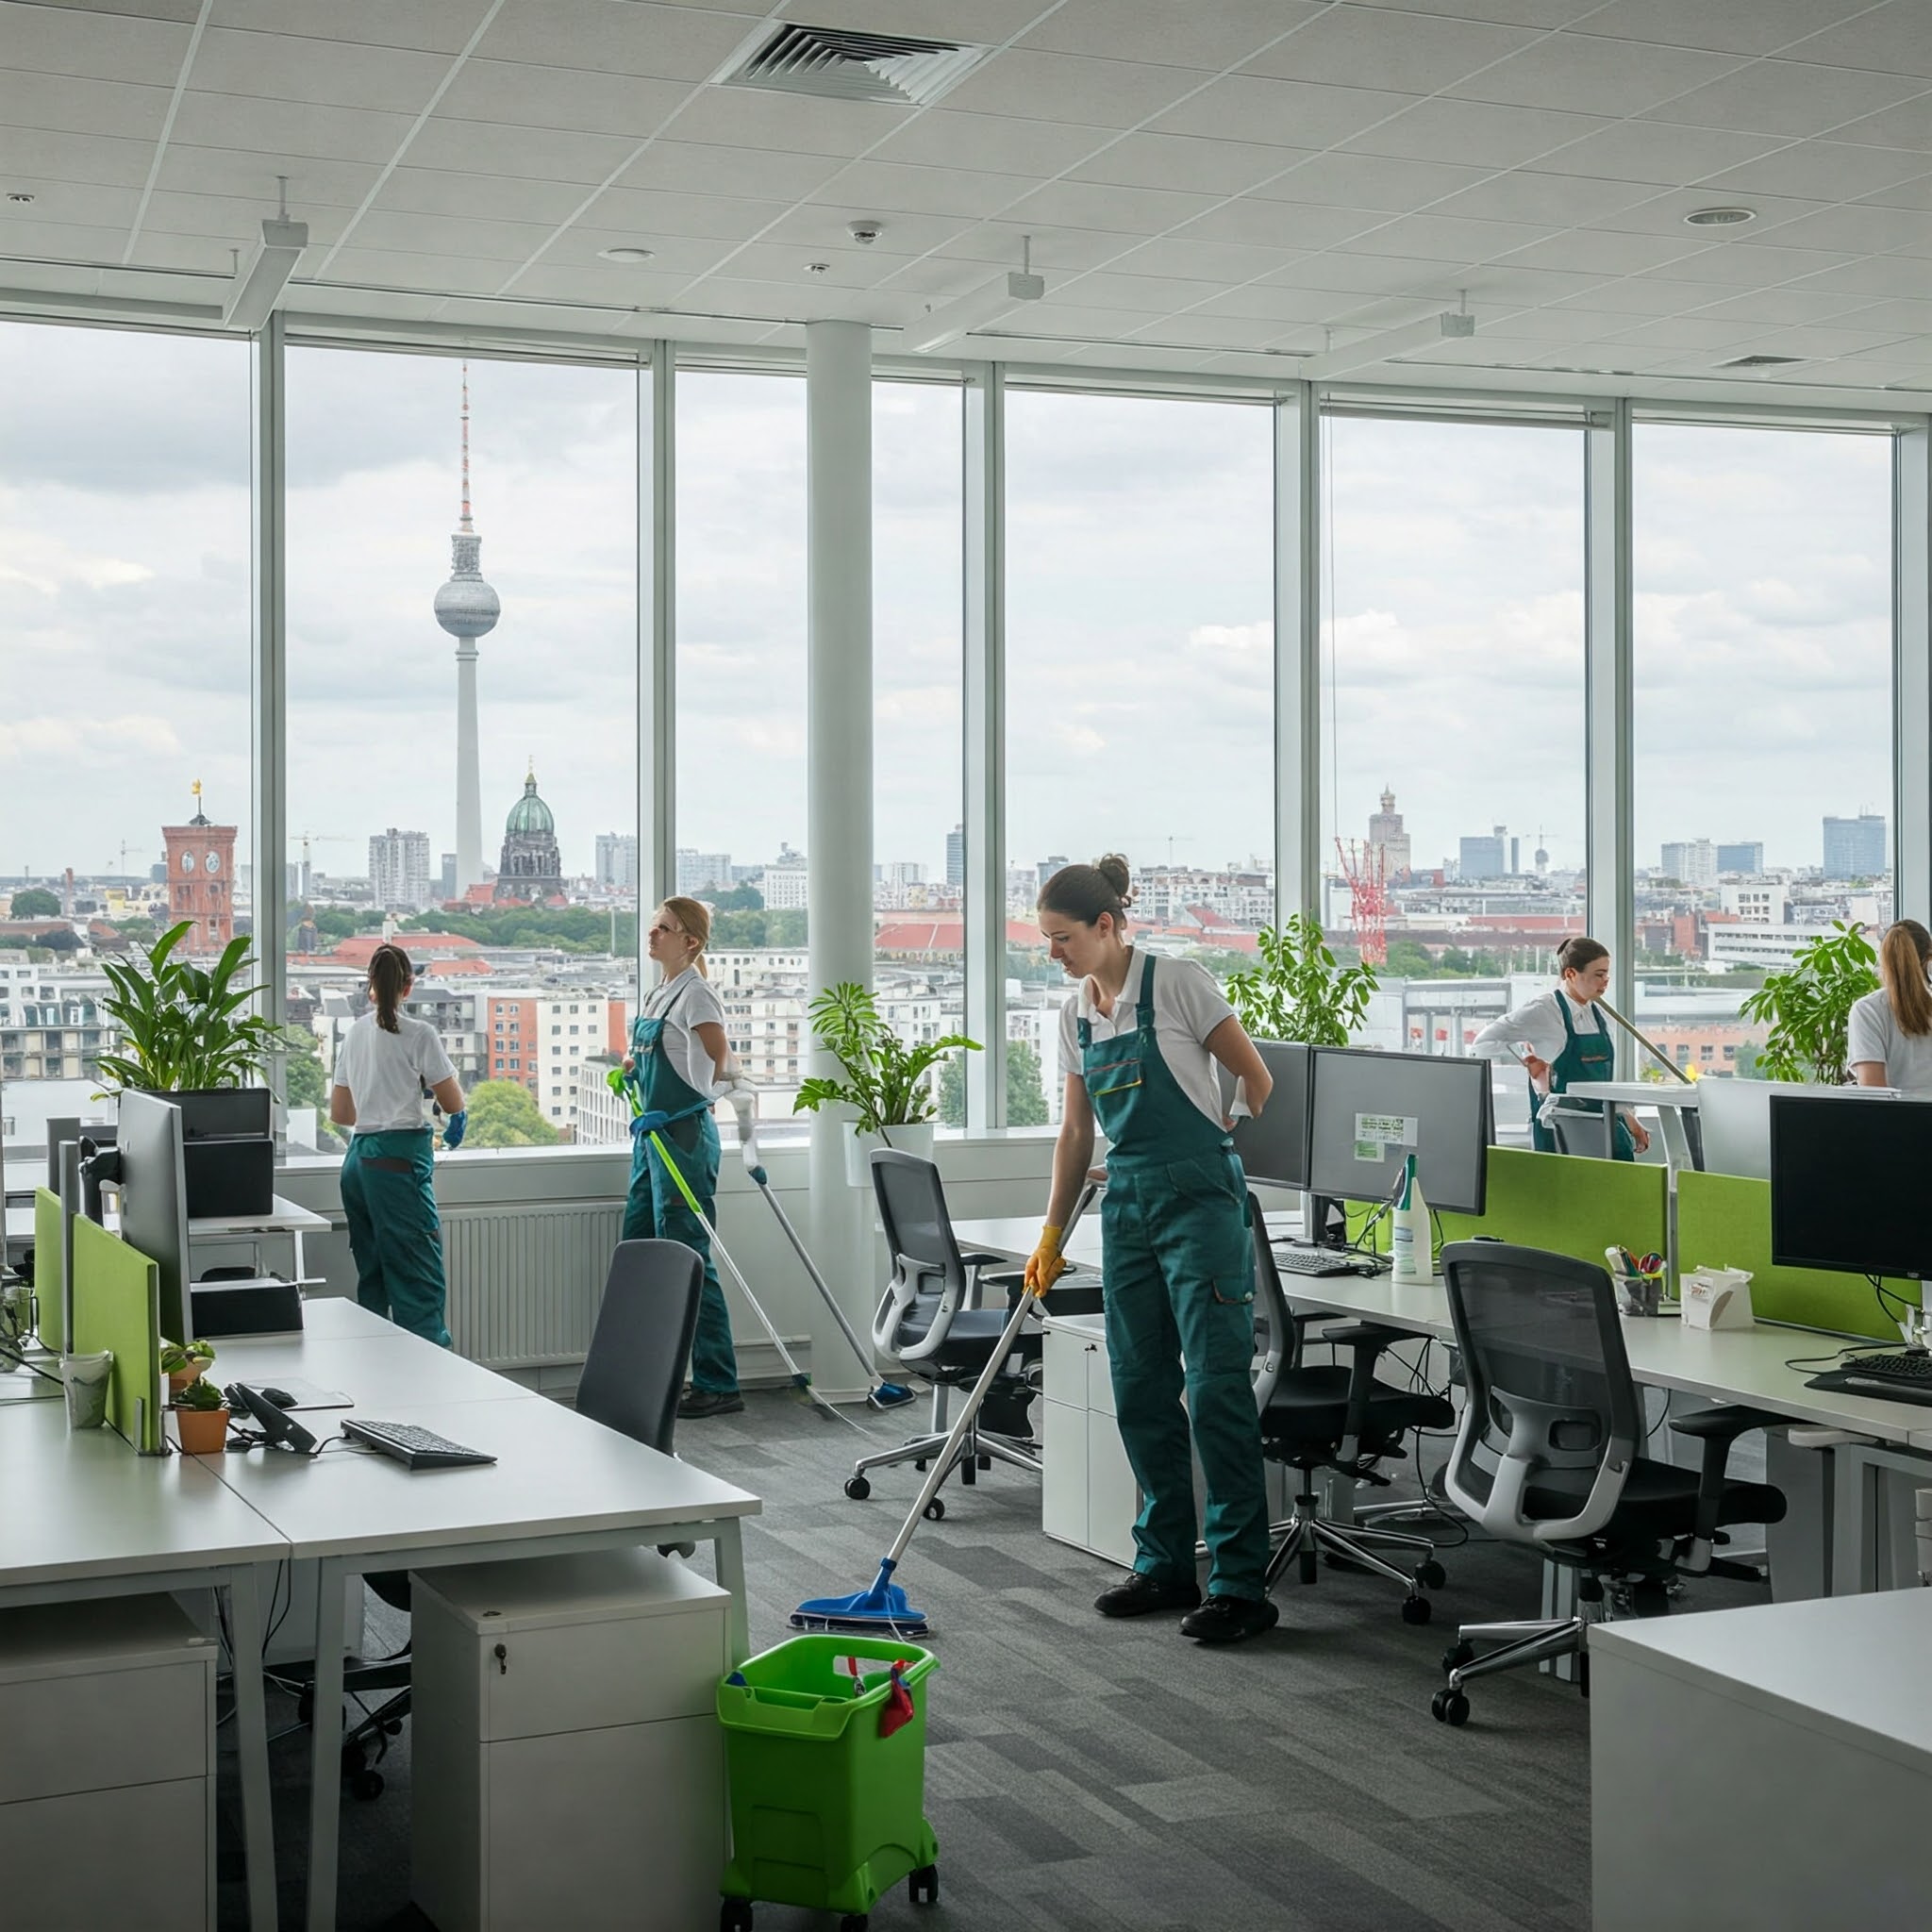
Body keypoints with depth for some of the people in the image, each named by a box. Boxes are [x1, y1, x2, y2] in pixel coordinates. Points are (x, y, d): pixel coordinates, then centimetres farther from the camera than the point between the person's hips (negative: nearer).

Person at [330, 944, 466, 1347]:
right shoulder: (418, 1033, -6)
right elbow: (453, 1104, -4)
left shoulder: (354, 1033, 12)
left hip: (358, 1158, 7)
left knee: (372, 1277, 13)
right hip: (400, 1158, -7)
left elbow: (339, 1113, 18)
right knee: (421, 1280, -8)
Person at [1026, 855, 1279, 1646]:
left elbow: (1255, 1079, -4)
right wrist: (1050, 1237, 14)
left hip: (1199, 1196, -7)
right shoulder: (1076, 1014, 10)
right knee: (1140, 1391, 8)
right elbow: (1076, 1132, 15)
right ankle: (1165, 1566, 19)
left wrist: (1232, 1160, 3)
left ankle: (1241, 1583, -6)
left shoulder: (1178, 983, -10)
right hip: (1127, 1203, 7)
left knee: (1216, 1387, -9)